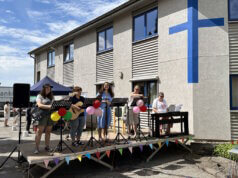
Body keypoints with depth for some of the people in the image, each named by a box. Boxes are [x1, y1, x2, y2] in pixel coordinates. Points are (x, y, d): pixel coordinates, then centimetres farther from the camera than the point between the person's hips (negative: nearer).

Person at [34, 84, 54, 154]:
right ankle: (37, 148, -1)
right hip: (42, 115, -5)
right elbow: (39, 105, -11)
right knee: (39, 131, -5)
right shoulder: (40, 96, 2)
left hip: (50, 115, 5)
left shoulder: (51, 97, 19)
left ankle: (47, 146, 15)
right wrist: (49, 106, -22)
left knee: (48, 131, 7)